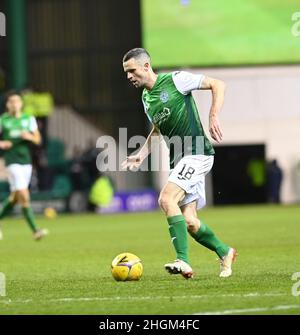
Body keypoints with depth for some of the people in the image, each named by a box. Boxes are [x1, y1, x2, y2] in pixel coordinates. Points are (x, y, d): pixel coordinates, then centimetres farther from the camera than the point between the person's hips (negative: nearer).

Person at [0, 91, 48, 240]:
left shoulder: (29, 119, 7)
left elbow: (38, 139, 8)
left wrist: (29, 136, -13)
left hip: (26, 161, 5)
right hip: (12, 162, -5)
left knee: (14, 197, 12)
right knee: (24, 196, -14)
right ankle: (35, 231, -15)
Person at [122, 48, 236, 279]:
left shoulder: (175, 80, -9)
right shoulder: (146, 98, 15)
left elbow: (218, 85, -8)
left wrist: (214, 117, -19)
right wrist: (142, 155, 15)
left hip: (197, 152, -8)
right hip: (179, 159, 8)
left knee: (167, 199, -25)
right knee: (189, 221, 3)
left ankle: (183, 260, -27)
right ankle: (225, 253, 26)